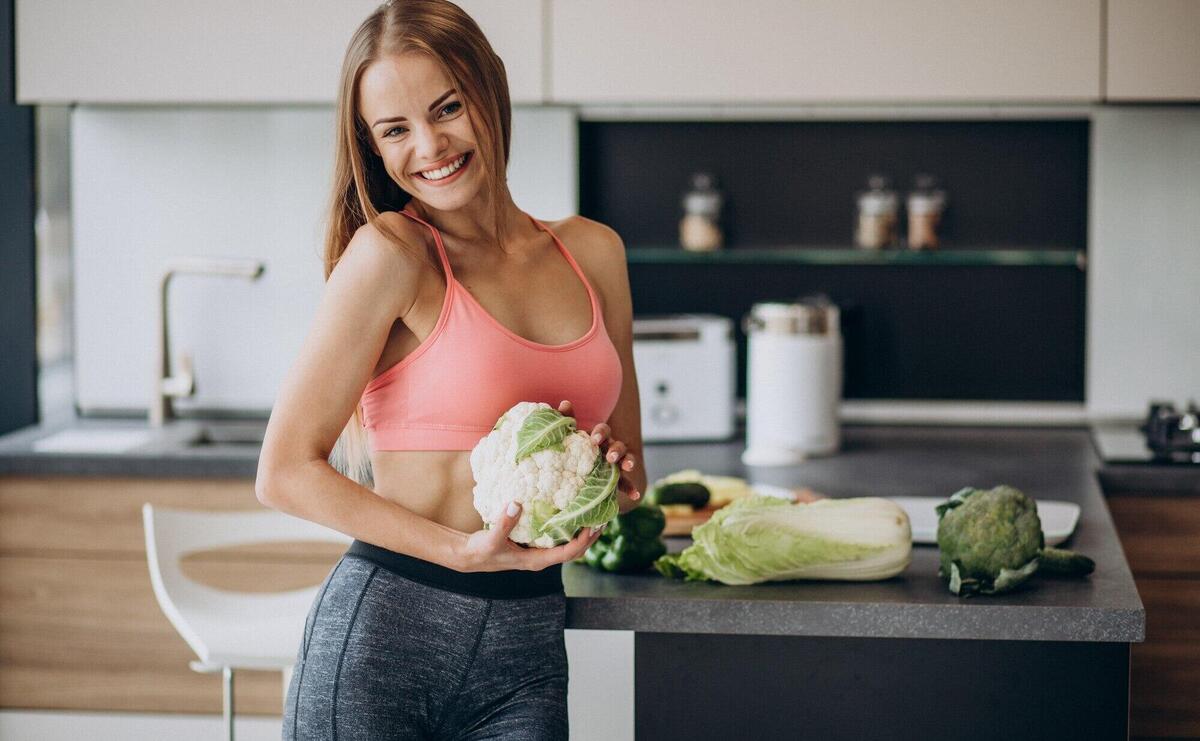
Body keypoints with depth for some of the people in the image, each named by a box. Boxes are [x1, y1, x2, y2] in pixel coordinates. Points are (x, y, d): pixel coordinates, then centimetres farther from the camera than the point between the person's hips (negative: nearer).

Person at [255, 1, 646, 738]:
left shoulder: (593, 253, 8)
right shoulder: (390, 254, -7)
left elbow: (627, 477, 18)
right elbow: (285, 471, -9)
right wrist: (461, 550, -16)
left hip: (526, 651, 4)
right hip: (383, 639, -4)